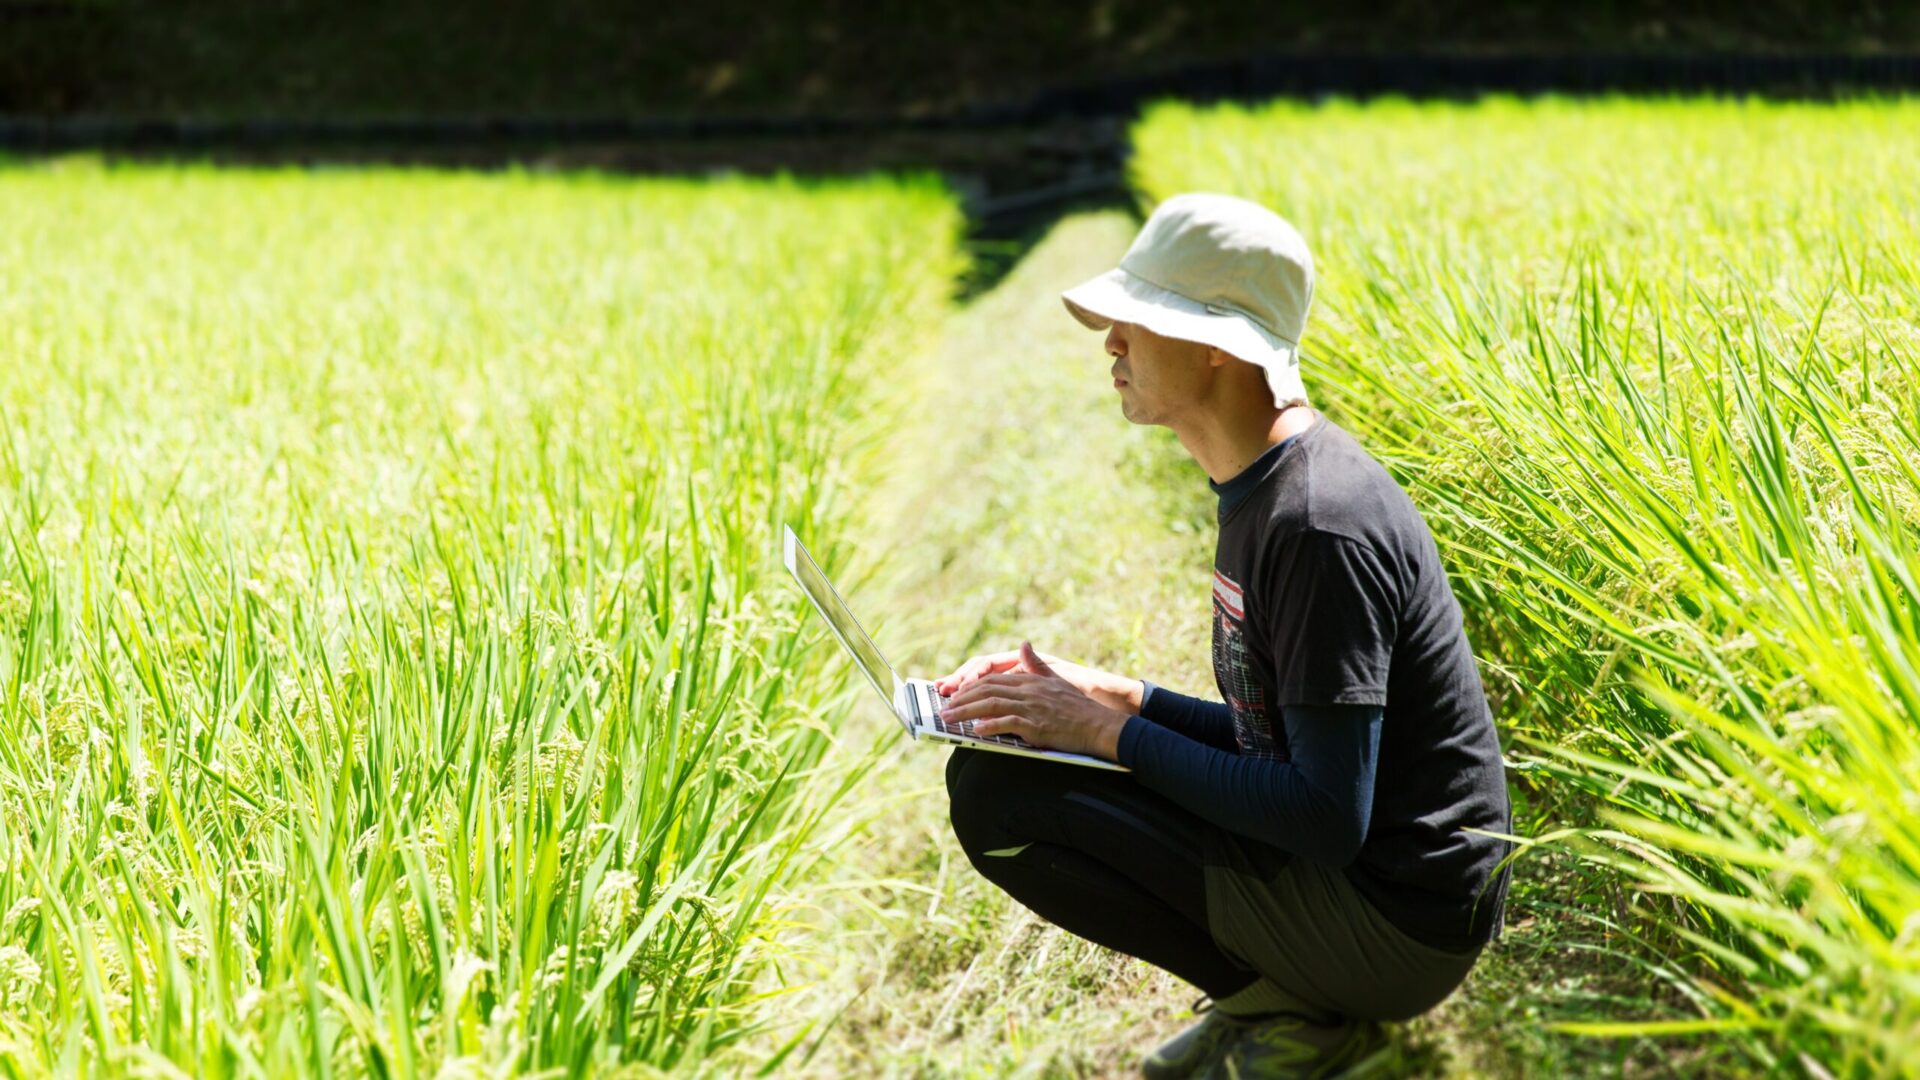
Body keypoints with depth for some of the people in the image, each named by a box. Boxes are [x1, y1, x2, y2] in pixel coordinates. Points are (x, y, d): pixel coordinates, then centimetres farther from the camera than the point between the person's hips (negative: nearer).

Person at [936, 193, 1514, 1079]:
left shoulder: (1321, 526, -23)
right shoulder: (1265, 484, 8)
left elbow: (1327, 819, -24)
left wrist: (1108, 730, -17)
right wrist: (1108, 698, 1)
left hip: (1396, 916, -10)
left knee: (996, 792, -16)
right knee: (988, 768, 13)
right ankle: (1287, 997, 9)